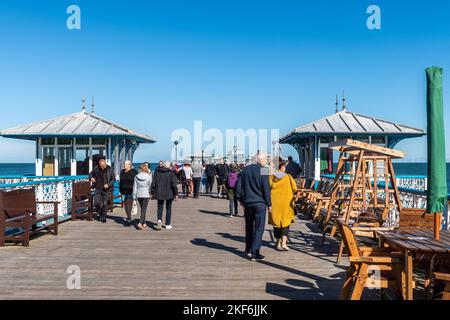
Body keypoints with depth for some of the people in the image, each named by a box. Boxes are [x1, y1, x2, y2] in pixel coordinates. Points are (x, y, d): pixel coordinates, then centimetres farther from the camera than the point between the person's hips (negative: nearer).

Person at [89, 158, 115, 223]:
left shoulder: (109, 170, -5)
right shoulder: (96, 169, 1)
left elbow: (113, 179, -1)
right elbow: (90, 174, 16)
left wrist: (108, 185, -17)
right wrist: (91, 178, -8)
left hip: (106, 190, -2)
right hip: (98, 189, 2)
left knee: (105, 204, 2)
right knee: (96, 203, -4)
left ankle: (104, 217, 16)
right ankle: (99, 213, 22)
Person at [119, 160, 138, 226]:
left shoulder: (134, 172, -3)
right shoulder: (122, 172, 14)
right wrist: (120, 191, 17)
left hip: (131, 192, -6)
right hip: (124, 192, 6)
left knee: (129, 205, -11)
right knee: (125, 205, 7)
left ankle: (128, 220, -11)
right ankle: (128, 218, 20)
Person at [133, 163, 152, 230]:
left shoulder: (136, 177, 0)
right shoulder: (149, 176, -10)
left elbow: (135, 187, 3)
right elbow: (150, 186, -4)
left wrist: (134, 197, 8)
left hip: (139, 195, 4)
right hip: (146, 195, -4)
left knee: (142, 210, 17)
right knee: (144, 210, 0)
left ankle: (144, 223, 23)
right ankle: (140, 223, -13)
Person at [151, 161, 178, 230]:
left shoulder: (158, 172, 1)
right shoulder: (171, 173, -8)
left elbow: (153, 183, 3)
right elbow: (174, 184, -12)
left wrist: (152, 192, 10)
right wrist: (176, 194, -7)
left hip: (159, 193, 2)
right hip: (169, 194, -2)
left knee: (160, 207, 12)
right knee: (168, 208, 11)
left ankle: (159, 219, -14)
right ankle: (168, 225, 14)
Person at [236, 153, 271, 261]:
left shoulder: (245, 169, 8)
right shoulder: (263, 170, -11)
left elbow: (238, 186, 9)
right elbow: (266, 188, -13)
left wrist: (241, 200, 17)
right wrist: (269, 204, -5)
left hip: (247, 203, 6)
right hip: (260, 203, -6)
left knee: (249, 227, 18)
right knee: (259, 228, 0)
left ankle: (248, 250, 28)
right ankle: (255, 253, -2)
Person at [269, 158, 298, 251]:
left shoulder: (271, 177, -4)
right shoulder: (288, 177, -5)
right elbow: (295, 189, -2)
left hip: (274, 204, 2)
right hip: (285, 203, -1)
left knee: (276, 223, 12)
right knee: (285, 222, 5)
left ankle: (279, 243, 17)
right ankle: (284, 242, -9)